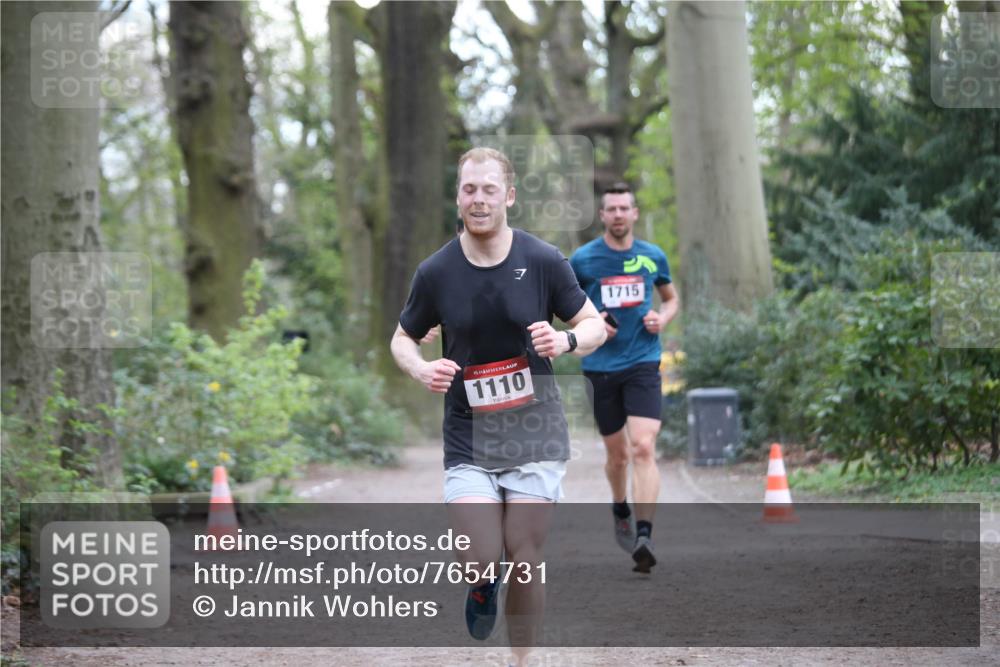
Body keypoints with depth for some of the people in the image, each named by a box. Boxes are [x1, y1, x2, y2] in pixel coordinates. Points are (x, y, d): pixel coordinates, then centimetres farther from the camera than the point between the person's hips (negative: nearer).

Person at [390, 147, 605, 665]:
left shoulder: (543, 261, -6)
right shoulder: (436, 272, -4)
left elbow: (595, 326, 3)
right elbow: (402, 337, 10)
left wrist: (566, 341, -20)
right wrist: (421, 369, -12)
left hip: (533, 432, 0)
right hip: (467, 440, 0)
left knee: (525, 561, 1)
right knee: (481, 560, -9)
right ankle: (483, 586, 29)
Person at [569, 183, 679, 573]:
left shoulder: (653, 257, 4)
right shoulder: (582, 259, -1)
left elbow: (671, 298, 20)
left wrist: (662, 319, -2)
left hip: (643, 363, 0)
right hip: (600, 366, 0)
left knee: (643, 448, -16)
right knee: (617, 453, 11)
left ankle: (644, 537, -21)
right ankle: (620, 511, 41)